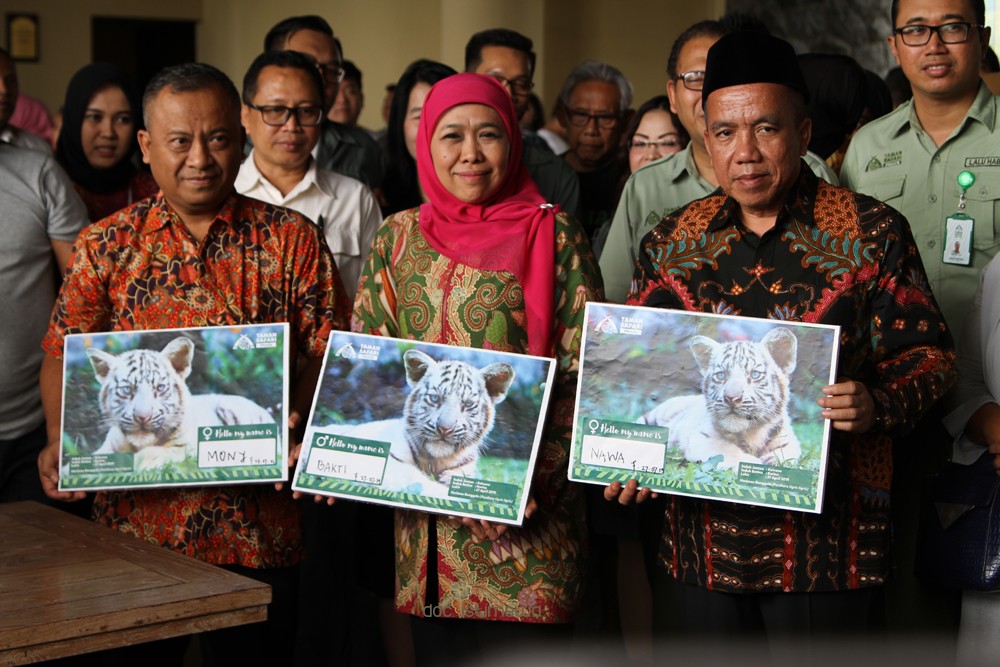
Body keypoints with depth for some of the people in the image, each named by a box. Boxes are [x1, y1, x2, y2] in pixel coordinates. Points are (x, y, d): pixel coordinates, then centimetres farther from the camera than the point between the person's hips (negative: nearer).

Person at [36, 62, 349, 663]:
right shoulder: (106, 246, 7)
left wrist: (300, 421, -17)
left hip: (258, 529, 0)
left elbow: (327, 354, 1)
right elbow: (64, 356, 7)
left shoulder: (292, 240, 4)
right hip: (136, 518, 1)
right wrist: (61, 438, -10)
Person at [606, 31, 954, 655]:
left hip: (827, 547, -3)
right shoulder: (670, 241, 8)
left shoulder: (874, 231, -2)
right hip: (699, 539, 3)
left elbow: (929, 356, -2)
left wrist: (877, 404, -22)